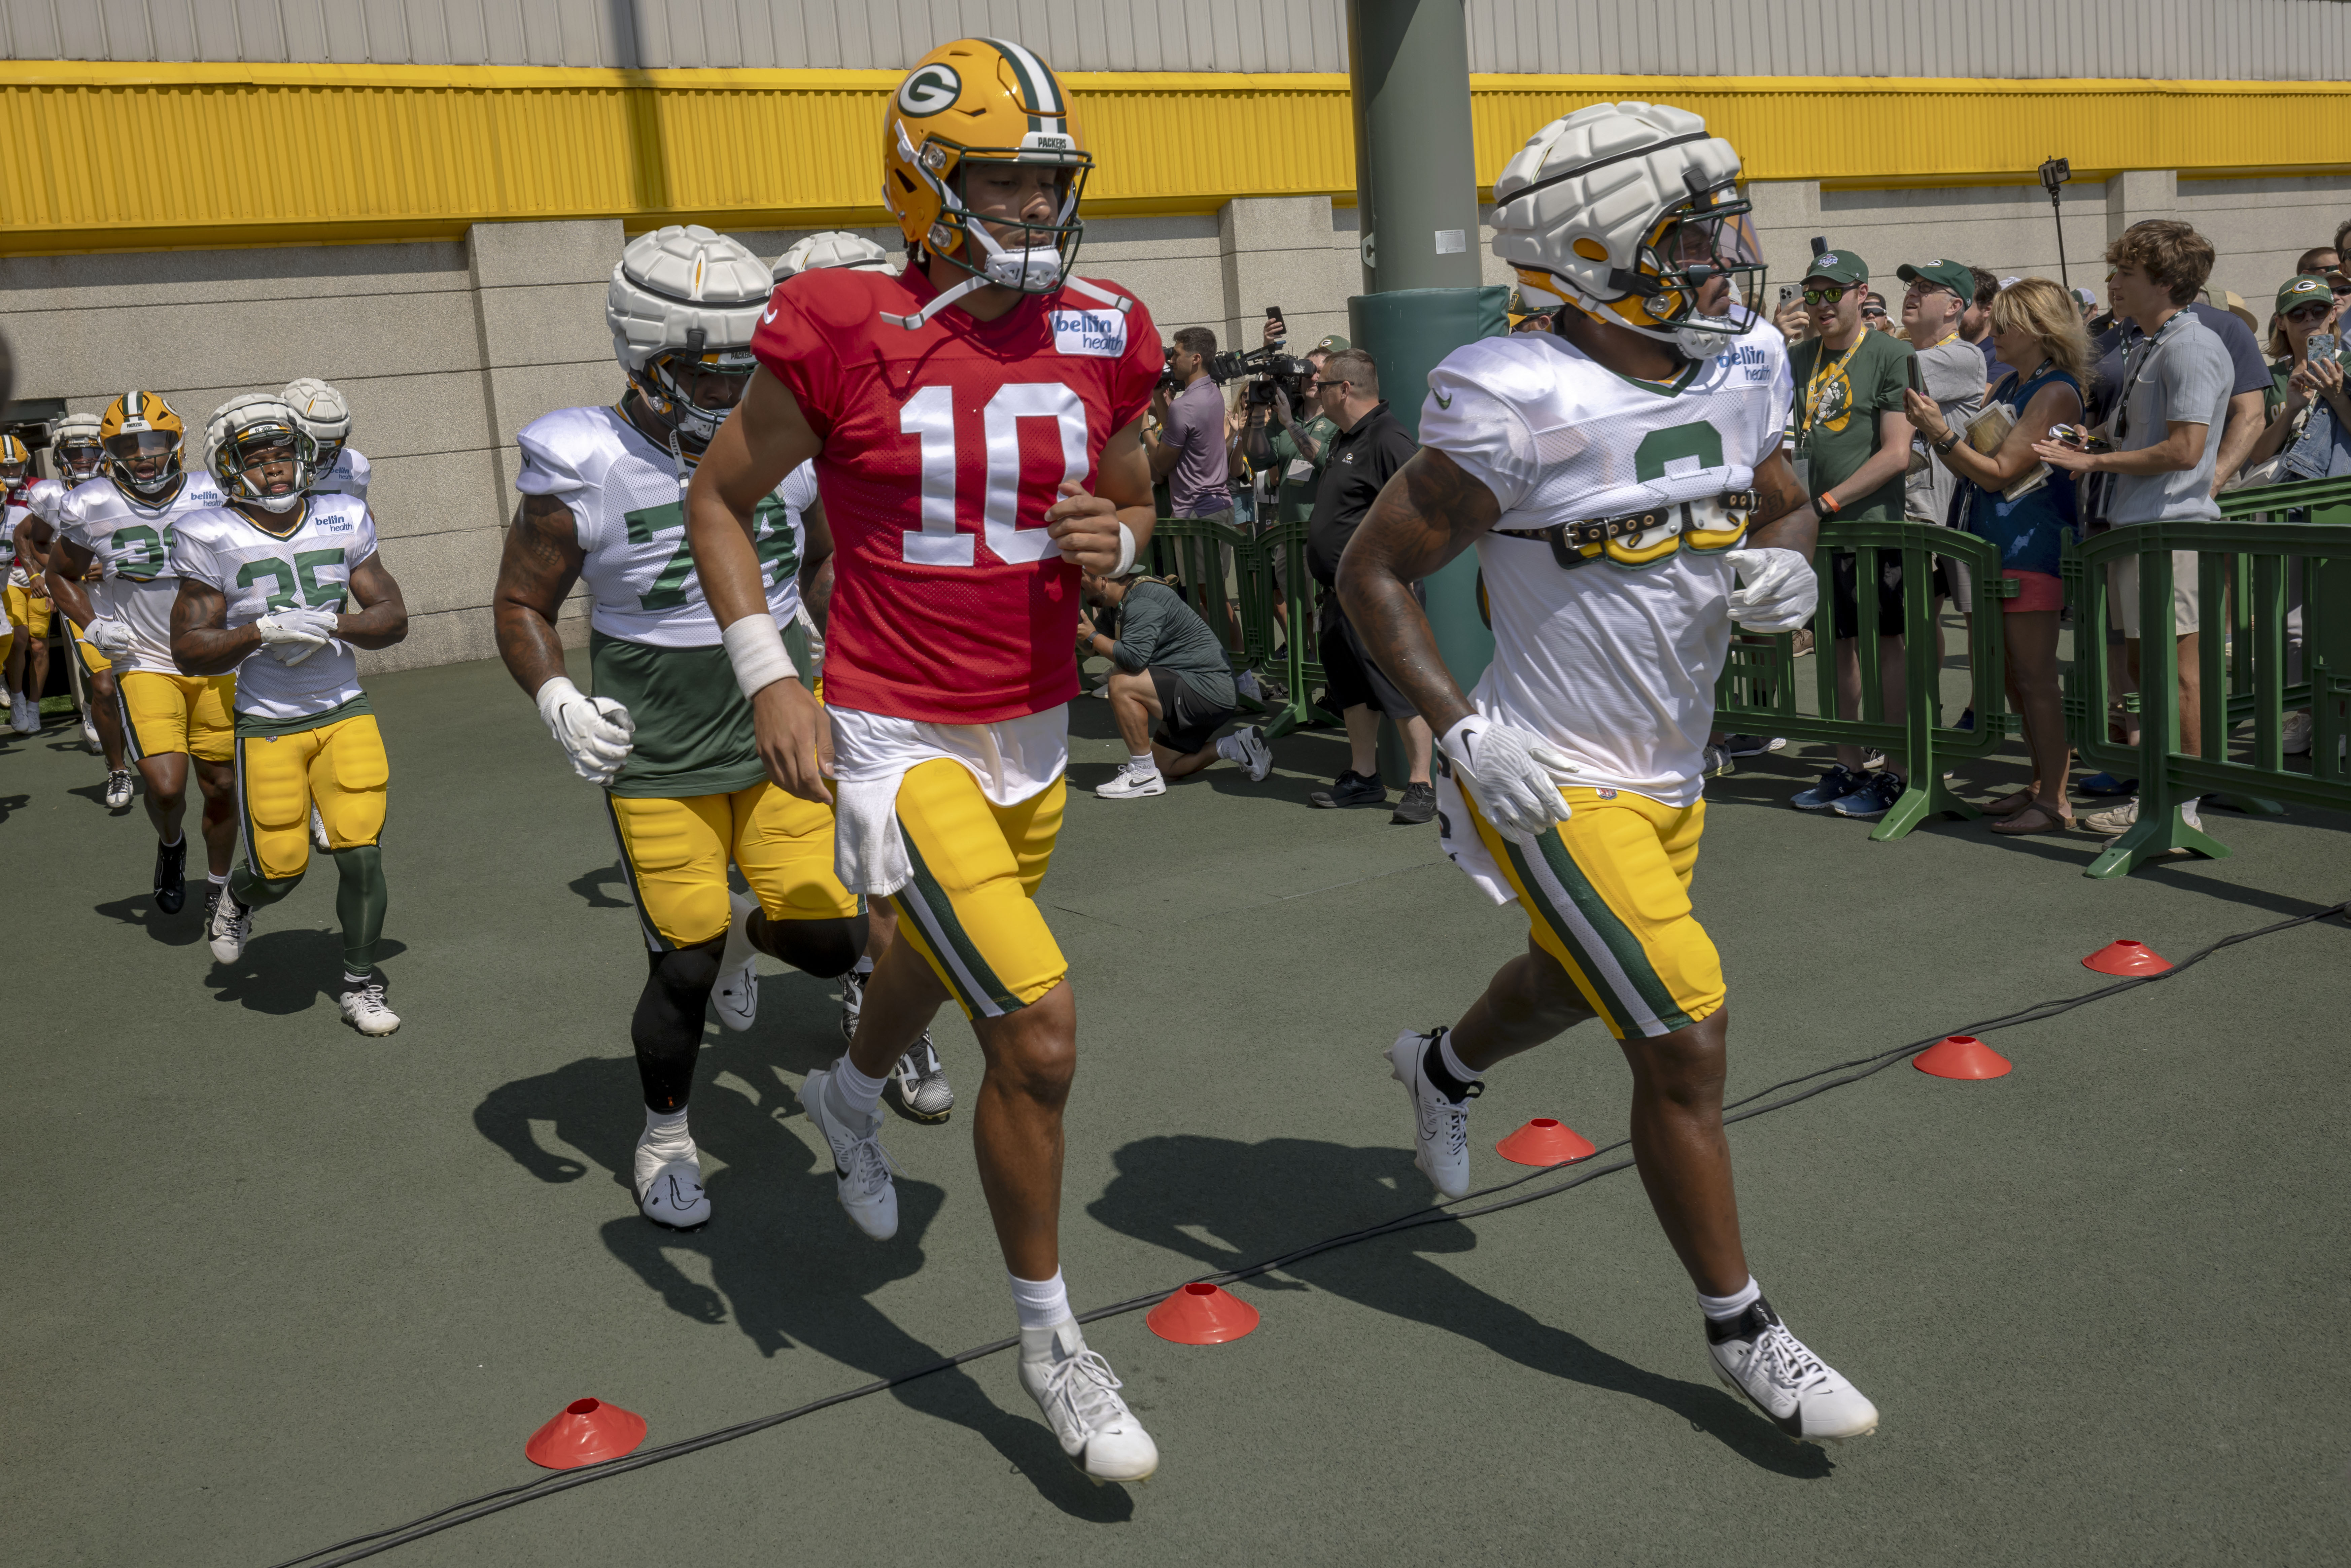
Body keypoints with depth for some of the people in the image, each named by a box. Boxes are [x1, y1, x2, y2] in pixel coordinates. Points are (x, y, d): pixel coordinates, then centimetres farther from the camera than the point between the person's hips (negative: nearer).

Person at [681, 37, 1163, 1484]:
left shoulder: (1101, 341, -1)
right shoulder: (847, 338, -14)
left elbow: (1135, 501, 15)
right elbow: (720, 500, -1)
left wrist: (1114, 540, -9)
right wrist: (769, 678, -10)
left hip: (1035, 736, 6)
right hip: (898, 741, -6)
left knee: (941, 961, 27)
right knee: (1038, 1029, -14)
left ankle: (849, 1095, 64)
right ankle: (1050, 1339, 9)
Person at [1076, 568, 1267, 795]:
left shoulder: (1143, 602, -20)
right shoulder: (1120, 603, 14)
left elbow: (1134, 657, -31)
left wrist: (1093, 637, -18)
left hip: (1209, 689, -11)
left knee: (1121, 683, -24)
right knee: (1164, 767, 19)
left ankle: (1144, 774, -16)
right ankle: (1238, 747, 18)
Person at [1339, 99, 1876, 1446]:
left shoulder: (1739, 374, -2)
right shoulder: (1524, 410, -23)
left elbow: (1789, 507, 15)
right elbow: (1375, 572, -14)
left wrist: (1788, 565, -9)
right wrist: (1466, 728, -22)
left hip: (1672, 776, 8)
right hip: (1558, 785, -8)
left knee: (1576, 983, 29)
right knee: (1688, 1044, -6)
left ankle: (1444, 1066, 62)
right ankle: (1743, 1333, 14)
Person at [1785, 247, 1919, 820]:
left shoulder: (1890, 354, -6)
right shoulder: (1800, 358, 13)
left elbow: (1896, 453, -12)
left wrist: (1830, 499, -14)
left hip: (1873, 519, -6)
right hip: (1818, 523, 6)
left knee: (1883, 644, -2)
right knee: (1842, 645, 11)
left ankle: (1896, 773, 4)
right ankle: (1847, 768, 19)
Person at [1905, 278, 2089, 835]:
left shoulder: (2056, 392, -11)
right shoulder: (2006, 388, 17)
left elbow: (1999, 472, -16)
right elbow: (1969, 468, 18)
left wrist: (1941, 434, -20)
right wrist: (1933, 425, 6)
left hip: (2033, 547, -9)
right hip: (1993, 545, 9)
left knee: (2035, 677, -7)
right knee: (2014, 677, 12)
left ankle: (2055, 801, -2)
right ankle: (2041, 784, 21)